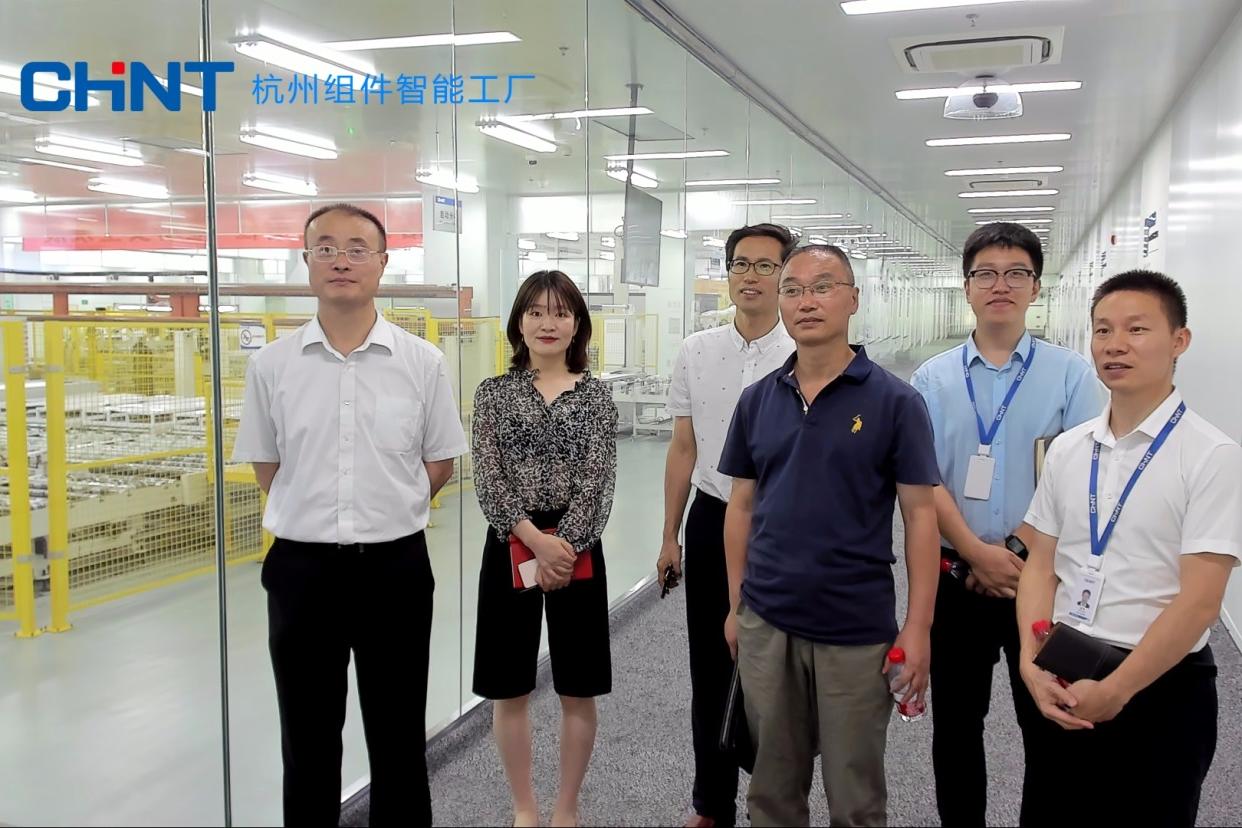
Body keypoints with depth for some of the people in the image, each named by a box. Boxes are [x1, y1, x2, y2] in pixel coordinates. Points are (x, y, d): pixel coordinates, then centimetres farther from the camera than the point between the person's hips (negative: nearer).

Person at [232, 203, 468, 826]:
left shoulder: (423, 363, -3)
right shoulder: (271, 365, -1)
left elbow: (439, 464, 5)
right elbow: (266, 467, 9)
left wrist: (383, 514, 5)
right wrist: (321, 518, 7)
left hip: (395, 566, 0)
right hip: (302, 567, 1)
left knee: (399, 736, 13)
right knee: (307, 740, 14)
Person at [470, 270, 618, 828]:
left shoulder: (596, 395, 2)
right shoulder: (494, 392, 2)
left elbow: (598, 481, -5)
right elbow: (488, 479, -6)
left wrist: (563, 547, -16)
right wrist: (536, 541, -17)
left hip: (578, 547, 0)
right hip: (510, 547, 0)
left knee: (577, 690, 8)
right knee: (510, 689, 8)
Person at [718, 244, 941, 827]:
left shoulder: (895, 402, -7)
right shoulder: (756, 400, 4)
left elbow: (920, 515, -6)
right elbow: (742, 506, 10)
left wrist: (918, 628, -10)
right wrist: (735, 604, 9)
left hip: (858, 630, -3)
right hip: (765, 623, 3)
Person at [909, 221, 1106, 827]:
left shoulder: (1071, 374, -2)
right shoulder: (933, 379, 1)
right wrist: (979, 554, -15)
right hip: (957, 576, 1)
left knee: (1048, 724, 8)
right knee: (955, 723, 13)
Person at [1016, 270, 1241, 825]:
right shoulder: (1067, 450, 4)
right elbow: (1041, 564, 7)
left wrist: (1113, 691, -15)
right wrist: (1032, 662, -6)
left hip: (1160, 687, -4)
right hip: (1064, 683, 5)